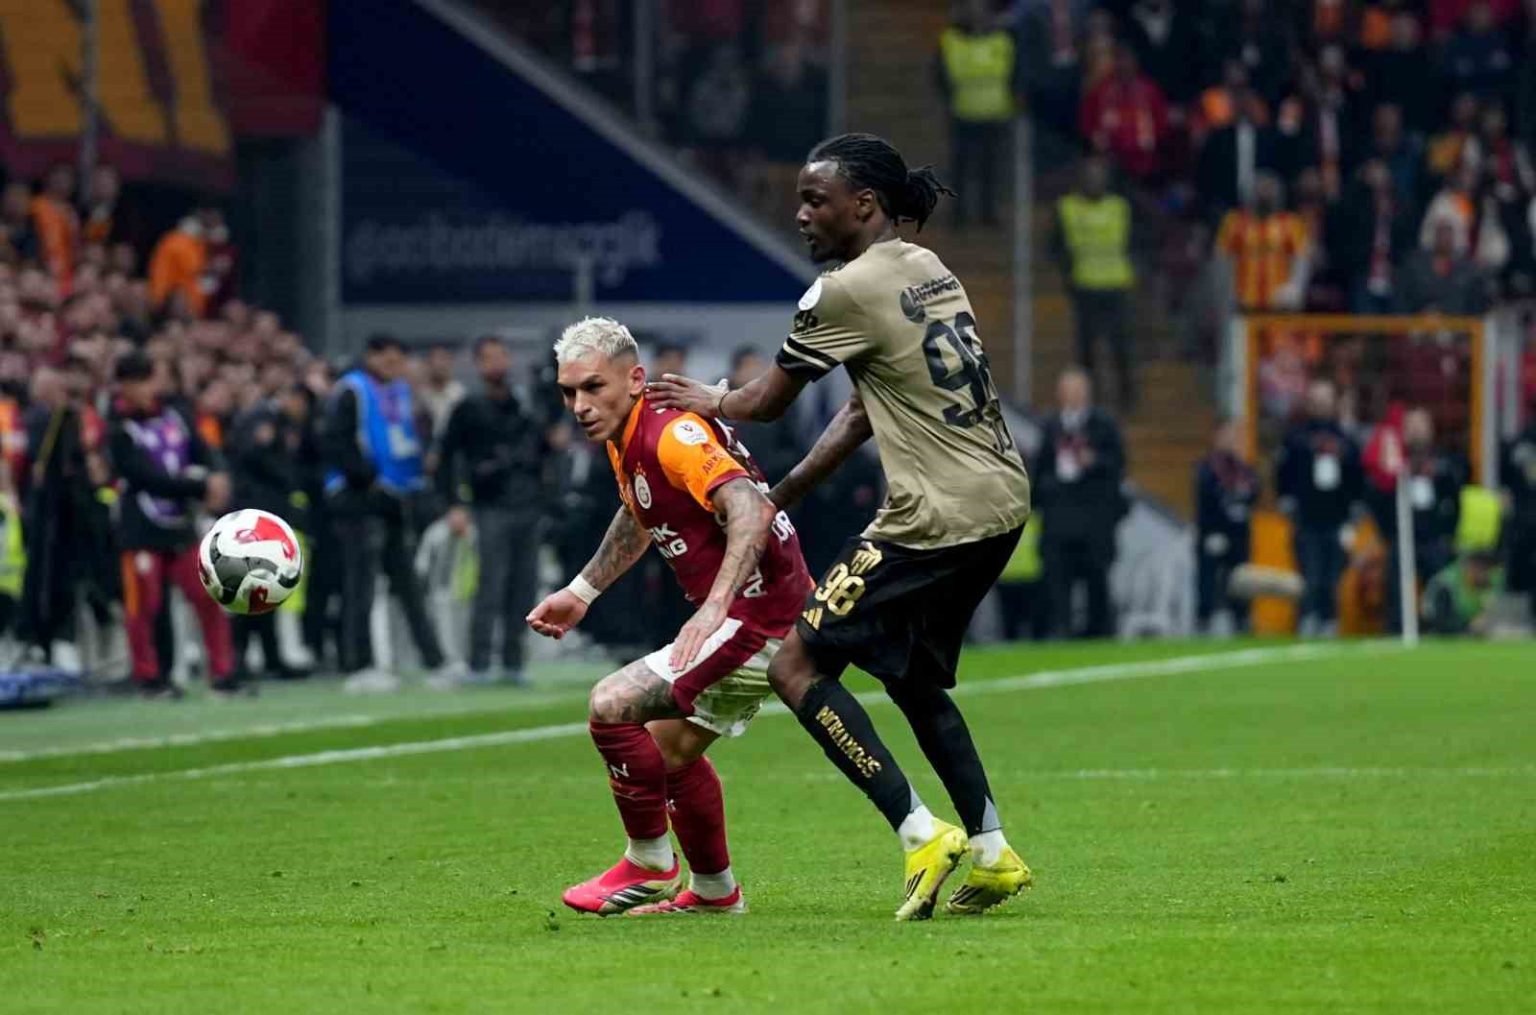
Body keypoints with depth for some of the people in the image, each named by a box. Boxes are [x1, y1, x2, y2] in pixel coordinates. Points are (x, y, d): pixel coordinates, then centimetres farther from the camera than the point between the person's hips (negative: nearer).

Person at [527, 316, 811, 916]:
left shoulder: (672, 434, -22)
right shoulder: (625, 438, 9)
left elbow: (751, 512, -36)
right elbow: (638, 517, 30)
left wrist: (714, 609, -45)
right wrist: (581, 592, 31)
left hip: (757, 615, -11)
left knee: (612, 705, -15)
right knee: (672, 748, 22)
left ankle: (649, 866, -1)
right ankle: (713, 891, 36)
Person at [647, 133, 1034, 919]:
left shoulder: (846, 292, -12)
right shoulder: (926, 269, 14)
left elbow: (768, 402, 2)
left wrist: (709, 403, 24)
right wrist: (778, 500, 21)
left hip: (935, 520, -9)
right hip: (1002, 503, 9)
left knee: (798, 667, -2)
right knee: (914, 676, 25)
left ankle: (920, 834, -10)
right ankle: (991, 852, 22)